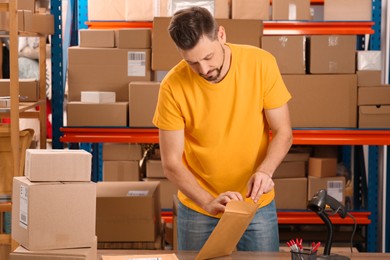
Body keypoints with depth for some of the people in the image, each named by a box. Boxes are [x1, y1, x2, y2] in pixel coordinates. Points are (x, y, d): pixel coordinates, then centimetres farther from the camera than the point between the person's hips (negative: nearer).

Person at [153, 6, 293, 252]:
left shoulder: (261, 64, -14)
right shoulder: (173, 87, -17)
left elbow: (283, 132, -7)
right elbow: (172, 163, -12)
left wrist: (265, 170, -25)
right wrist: (210, 203, -26)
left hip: (257, 204, 1)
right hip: (198, 209, -1)